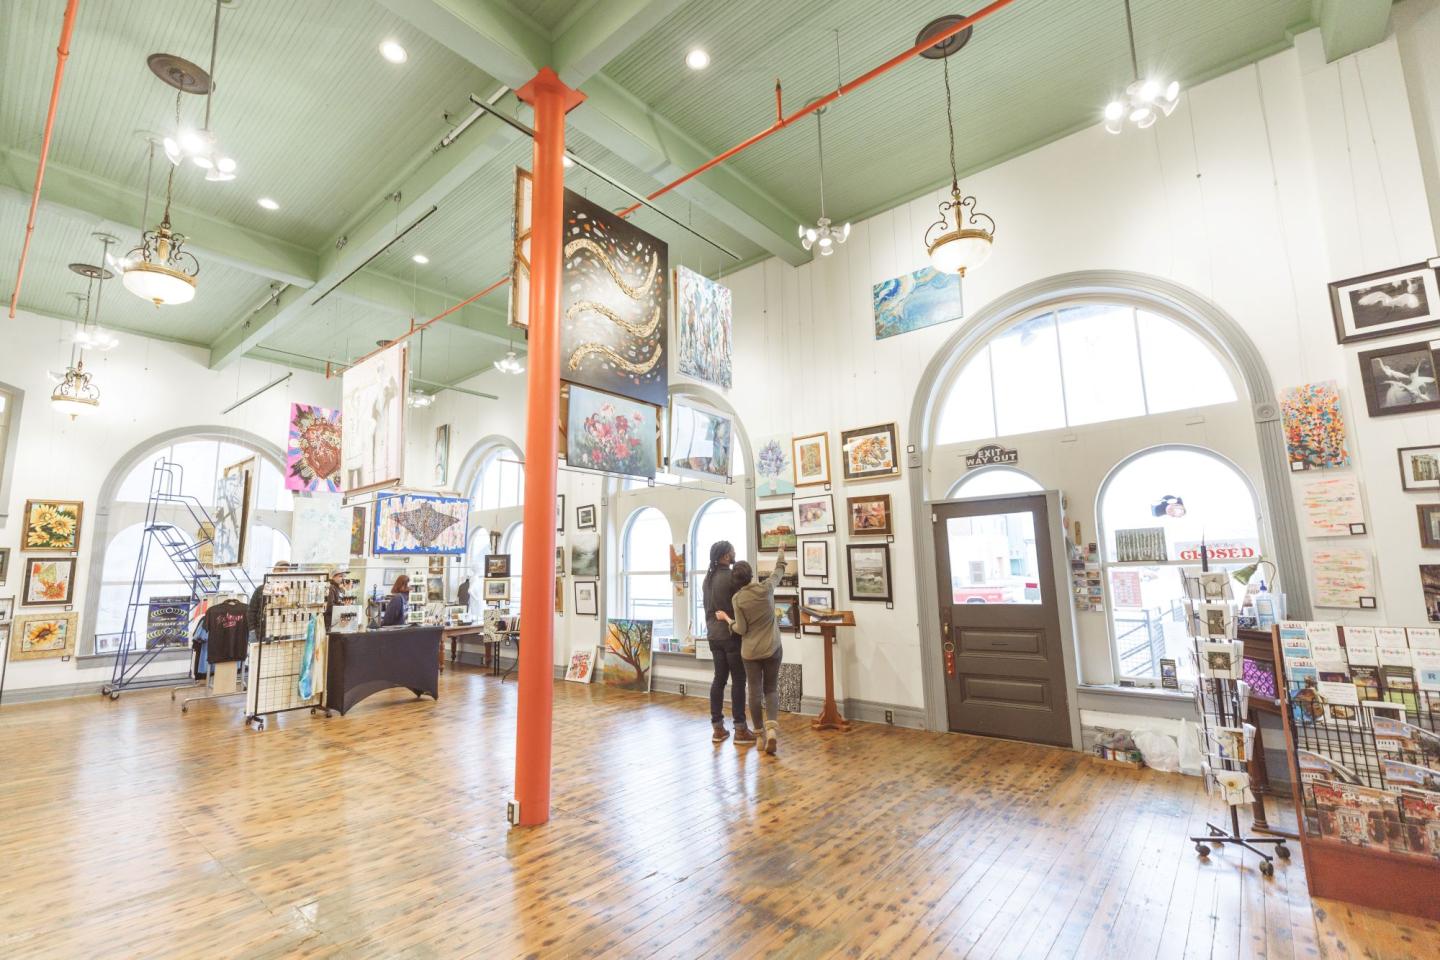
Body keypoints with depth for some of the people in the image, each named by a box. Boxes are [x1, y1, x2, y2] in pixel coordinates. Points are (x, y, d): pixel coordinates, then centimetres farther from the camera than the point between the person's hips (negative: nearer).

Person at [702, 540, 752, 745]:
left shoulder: (708, 577, 10)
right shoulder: (731, 577, -16)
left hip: (713, 634, 8)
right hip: (732, 634, -8)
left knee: (719, 678, 11)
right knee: (738, 680, 0)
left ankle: (717, 727, 14)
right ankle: (740, 729, 4)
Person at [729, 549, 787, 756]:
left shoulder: (738, 598, -11)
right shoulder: (766, 587, -8)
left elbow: (741, 629, -9)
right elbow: (779, 570, 11)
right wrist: (781, 551, 26)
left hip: (750, 652, -1)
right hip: (772, 649, 1)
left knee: (755, 691, 11)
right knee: (771, 689, 11)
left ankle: (760, 732, 17)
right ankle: (772, 727, -8)